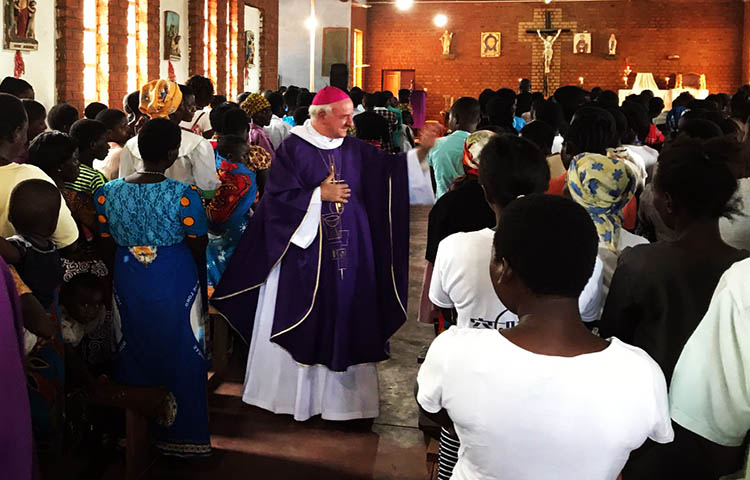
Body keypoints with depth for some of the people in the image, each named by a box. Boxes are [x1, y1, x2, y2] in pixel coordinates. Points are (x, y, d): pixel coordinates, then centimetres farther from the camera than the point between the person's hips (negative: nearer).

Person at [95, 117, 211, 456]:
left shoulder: (106, 193, -9)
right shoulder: (184, 195, -20)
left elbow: (108, 247, 1)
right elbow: (198, 248, -12)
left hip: (128, 284, 3)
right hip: (177, 282, -3)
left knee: (135, 353, 20)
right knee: (179, 355, 15)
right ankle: (180, 435, 29)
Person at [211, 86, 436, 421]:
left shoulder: (354, 150, 7)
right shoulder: (293, 148, -7)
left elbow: (388, 169, 1)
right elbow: (279, 196, -12)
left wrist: (421, 151, -12)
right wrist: (319, 195, -12)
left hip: (348, 255, 4)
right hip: (303, 251, -4)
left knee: (341, 324, 7)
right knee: (300, 325, 4)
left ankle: (337, 394, 16)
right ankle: (290, 392, 17)